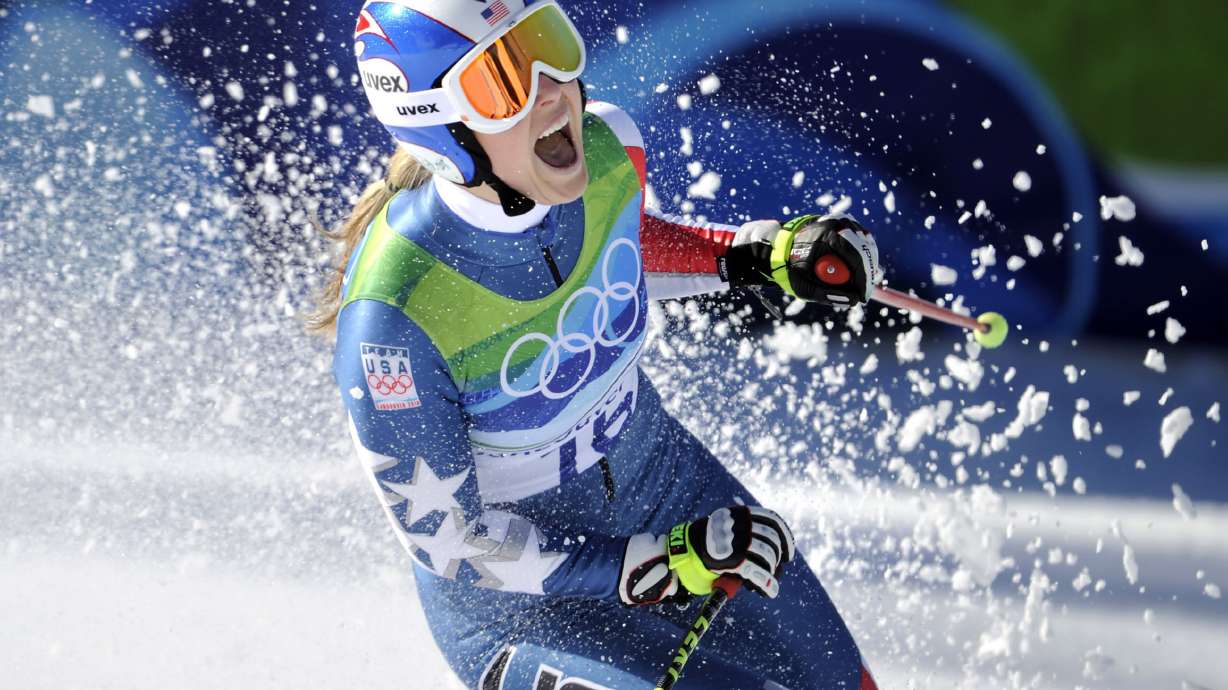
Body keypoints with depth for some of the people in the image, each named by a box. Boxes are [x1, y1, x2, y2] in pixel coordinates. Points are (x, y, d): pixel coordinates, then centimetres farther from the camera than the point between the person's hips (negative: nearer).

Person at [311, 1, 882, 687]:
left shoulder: (607, 146, -18)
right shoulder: (390, 312, -35)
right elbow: (444, 538, -24)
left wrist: (766, 254, -6)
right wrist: (666, 563, -29)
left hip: (665, 483, 6)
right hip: (515, 601, -6)